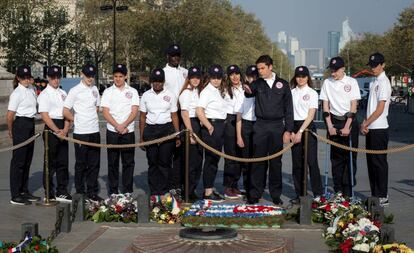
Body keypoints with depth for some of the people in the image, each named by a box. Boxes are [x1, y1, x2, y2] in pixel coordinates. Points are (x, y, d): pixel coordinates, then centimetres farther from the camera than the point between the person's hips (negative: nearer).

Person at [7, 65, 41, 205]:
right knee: (18, 160, -4)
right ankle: (15, 196, 1)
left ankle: (24, 191, 24)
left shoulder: (31, 89, 10)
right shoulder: (17, 93, -14)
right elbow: (10, 115, -14)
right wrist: (11, 131, -2)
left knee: (27, 160, 14)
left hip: (31, 125, 8)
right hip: (21, 125, -8)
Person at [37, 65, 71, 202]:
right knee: (51, 161, -1)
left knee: (63, 161, 7)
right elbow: (44, 115, -11)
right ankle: (49, 193, 7)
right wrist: (57, 131, -14)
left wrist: (65, 130, -5)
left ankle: (62, 192, 13)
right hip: (50, 129, -6)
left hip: (63, 130, 6)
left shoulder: (63, 93, 14)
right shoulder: (44, 94, -4)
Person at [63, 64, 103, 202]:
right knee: (81, 164, 3)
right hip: (81, 132, -5)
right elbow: (65, 111, -7)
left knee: (94, 163, 7)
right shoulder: (75, 91, -6)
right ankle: (80, 192, 12)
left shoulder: (95, 89, 10)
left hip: (94, 131, 5)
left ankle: (92, 191, 15)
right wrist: (77, 121, 4)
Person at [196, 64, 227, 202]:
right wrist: (209, 127, -16)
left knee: (215, 158, 13)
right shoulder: (207, 91, -12)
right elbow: (199, 111, -21)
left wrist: (221, 126, 11)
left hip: (220, 126, 9)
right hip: (211, 126, -9)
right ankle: (208, 192, 0)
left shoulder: (220, 91, 15)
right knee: (210, 159, -5)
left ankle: (211, 188, 21)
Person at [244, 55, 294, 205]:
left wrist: (288, 130, -1)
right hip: (261, 126, 0)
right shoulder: (257, 84, 6)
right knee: (258, 160, 0)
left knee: (276, 162, 5)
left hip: (277, 126, 0)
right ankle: (255, 194, 5)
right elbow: (250, 92, -18)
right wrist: (248, 90, -43)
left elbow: (288, 109, 5)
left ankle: (275, 194, 13)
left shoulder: (283, 84, 5)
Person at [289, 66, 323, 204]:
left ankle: (318, 194, -1)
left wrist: (300, 132, -12)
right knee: (297, 163, 5)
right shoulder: (291, 93, 10)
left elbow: (311, 115, -7)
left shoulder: (312, 93, 0)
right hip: (294, 128, 4)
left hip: (308, 128, -4)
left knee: (311, 161, -7)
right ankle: (300, 194, 11)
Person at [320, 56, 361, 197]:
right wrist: (330, 126, -3)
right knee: (336, 158, 4)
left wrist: (347, 127, -11)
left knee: (350, 157, -3)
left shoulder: (351, 82, -2)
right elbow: (325, 106, 5)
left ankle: (348, 190, 0)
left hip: (349, 122, -2)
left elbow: (353, 106, -5)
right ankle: (337, 190, 10)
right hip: (334, 122, 2)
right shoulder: (327, 83, 5)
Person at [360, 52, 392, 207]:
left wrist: (366, 124, -11)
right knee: (371, 162, 12)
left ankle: (383, 197, 1)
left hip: (379, 129, -9)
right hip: (371, 129, 9)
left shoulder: (384, 82, -12)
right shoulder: (374, 82, 16)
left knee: (379, 162, -5)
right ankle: (374, 195, 19)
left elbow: (380, 109, -16)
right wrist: (365, 123, 5)